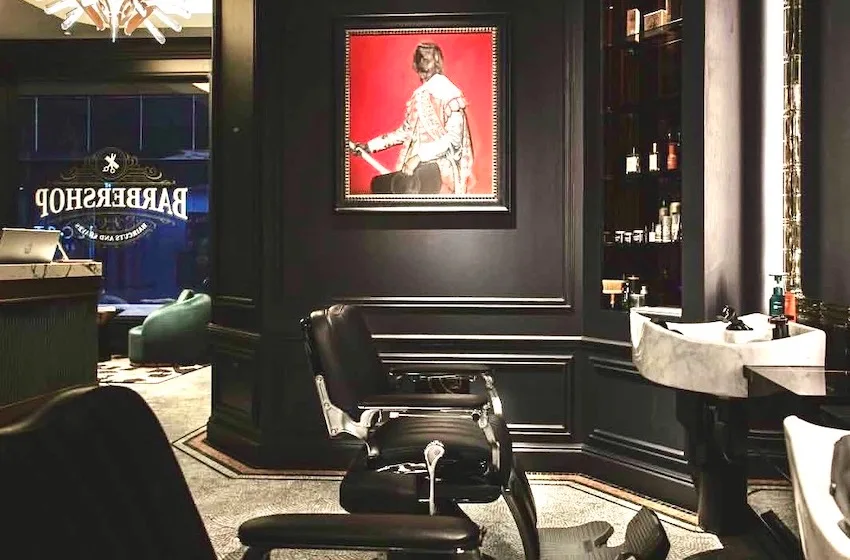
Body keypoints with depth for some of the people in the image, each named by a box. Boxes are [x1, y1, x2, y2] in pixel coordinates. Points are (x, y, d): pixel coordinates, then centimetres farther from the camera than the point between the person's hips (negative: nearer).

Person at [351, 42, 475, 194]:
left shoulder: (449, 93, -9)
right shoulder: (419, 95, 13)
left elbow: (453, 137, -16)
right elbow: (406, 131, 19)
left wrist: (419, 156, -23)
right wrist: (369, 146, 15)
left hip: (440, 172, -6)